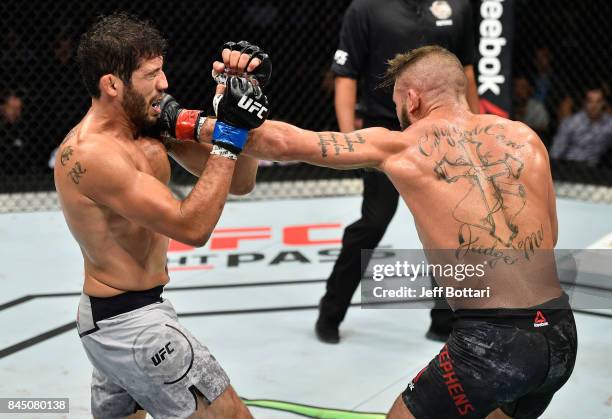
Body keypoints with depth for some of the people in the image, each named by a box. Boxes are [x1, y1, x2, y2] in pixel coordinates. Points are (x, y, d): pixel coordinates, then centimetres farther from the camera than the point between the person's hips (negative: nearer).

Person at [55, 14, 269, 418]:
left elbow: (238, 182, 4)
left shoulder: (149, 124, 2)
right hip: (132, 325, -9)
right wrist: (229, 134, -28)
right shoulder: (91, 153, -23)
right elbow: (193, 227, -28)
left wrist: (242, 117, -10)